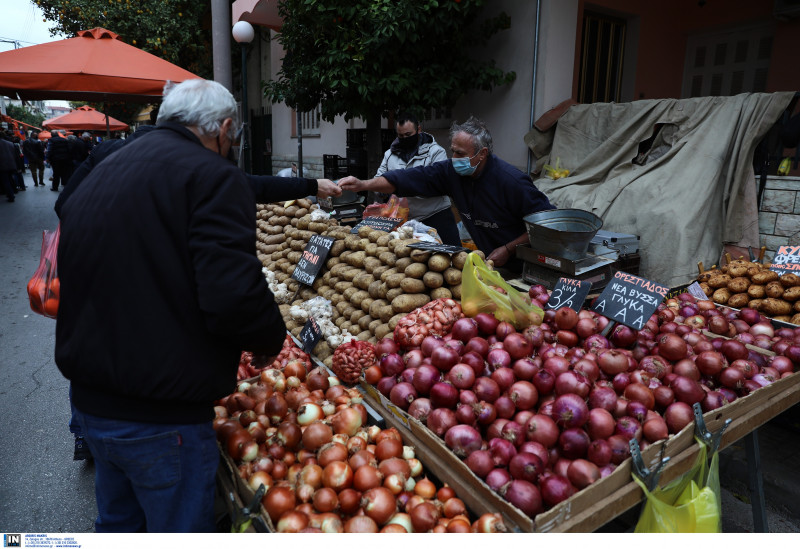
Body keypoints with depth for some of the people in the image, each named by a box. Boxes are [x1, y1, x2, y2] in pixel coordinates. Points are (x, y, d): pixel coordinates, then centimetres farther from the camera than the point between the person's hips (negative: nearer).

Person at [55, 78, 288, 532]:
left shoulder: (97, 175, 11)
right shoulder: (212, 176, -16)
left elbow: (76, 283, 18)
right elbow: (234, 296, -28)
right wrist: (273, 338, -8)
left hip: (92, 405, 8)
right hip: (162, 419, -8)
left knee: (118, 521, 28)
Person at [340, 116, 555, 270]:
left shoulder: (511, 181, -25)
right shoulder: (452, 171, -8)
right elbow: (412, 178, -9)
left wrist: (508, 249, -21)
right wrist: (362, 185, -16)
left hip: (518, 267, -5)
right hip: (485, 262, 5)